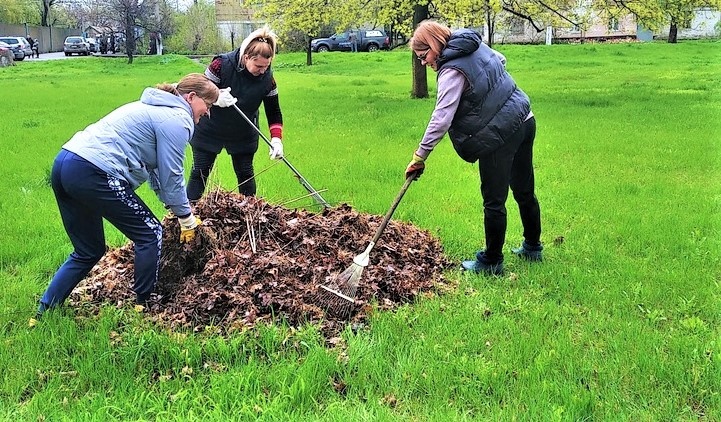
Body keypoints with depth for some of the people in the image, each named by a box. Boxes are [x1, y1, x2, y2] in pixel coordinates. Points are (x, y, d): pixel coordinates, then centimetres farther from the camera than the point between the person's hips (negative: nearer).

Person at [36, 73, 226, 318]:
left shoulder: (155, 108, 26)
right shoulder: (176, 120, -5)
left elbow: (154, 168, 28)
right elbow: (171, 176, -4)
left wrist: (174, 206, 25)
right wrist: (187, 219, 9)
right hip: (93, 173, -10)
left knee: (88, 252, 19)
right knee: (150, 234, 4)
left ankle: (44, 312, 18)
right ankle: (144, 306, 12)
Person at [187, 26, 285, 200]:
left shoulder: (267, 78, -16)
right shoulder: (222, 64, -25)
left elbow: (274, 111, -9)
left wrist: (276, 139, -23)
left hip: (243, 134, 2)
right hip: (209, 131, -2)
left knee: (245, 174, 8)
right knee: (200, 172, 4)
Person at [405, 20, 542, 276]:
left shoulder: (452, 70, -18)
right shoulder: (477, 46, 8)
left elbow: (441, 119, -23)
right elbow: (501, 61, 28)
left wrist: (420, 155, -20)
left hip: (500, 134, -9)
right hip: (525, 120, 10)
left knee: (494, 201, 2)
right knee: (525, 192, 21)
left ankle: (491, 262, 13)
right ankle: (532, 247, 36)